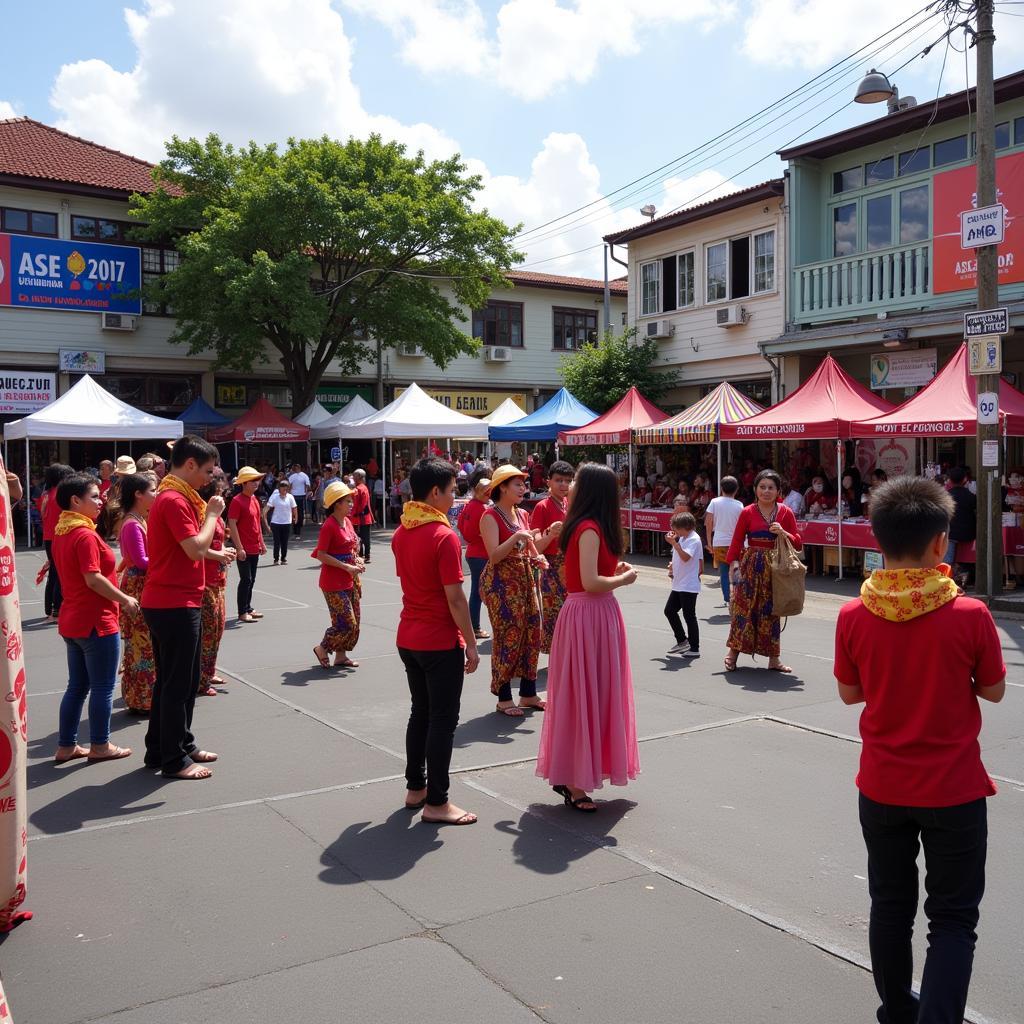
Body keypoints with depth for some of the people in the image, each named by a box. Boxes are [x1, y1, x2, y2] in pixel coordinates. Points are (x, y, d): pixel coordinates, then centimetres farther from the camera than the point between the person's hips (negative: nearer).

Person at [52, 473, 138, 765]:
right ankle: (100, 746, 13)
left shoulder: (61, 532, 10)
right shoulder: (86, 535, -19)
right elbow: (93, 579, -23)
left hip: (72, 620, 9)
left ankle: (66, 746, 22)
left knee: (77, 685, 16)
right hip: (96, 622, -9)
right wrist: (125, 599, -13)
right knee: (103, 687, 3)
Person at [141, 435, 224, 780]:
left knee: (179, 680, 18)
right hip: (175, 604, -10)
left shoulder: (176, 497, 14)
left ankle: (180, 745, 29)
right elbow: (196, 548, -24)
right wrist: (213, 513, -14)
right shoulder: (174, 500, -18)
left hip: (177, 601, 10)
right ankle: (174, 760, 8)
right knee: (177, 683, -1)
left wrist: (206, 512, 5)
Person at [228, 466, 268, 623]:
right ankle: (242, 613, 3)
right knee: (246, 579, -5)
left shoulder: (255, 499, 11)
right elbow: (232, 525, -17)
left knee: (251, 580, 13)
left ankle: (248, 609, 23)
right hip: (244, 549, -8)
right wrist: (239, 548, -20)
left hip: (255, 548, 8)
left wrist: (262, 542, 19)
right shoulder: (237, 501, -14)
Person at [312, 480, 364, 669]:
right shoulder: (329, 525, -17)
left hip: (349, 579, 9)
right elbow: (321, 555, -19)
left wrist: (357, 560, 1)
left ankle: (341, 656, 23)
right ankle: (322, 648, 13)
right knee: (346, 622, -7)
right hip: (333, 582, -9)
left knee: (353, 622, 11)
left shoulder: (347, 522, 8)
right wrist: (346, 567, -21)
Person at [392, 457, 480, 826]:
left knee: (420, 712, 18)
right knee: (443, 720, 1)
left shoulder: (401, 533, 7)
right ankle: (436, 803, 8)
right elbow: (455, 598, -19)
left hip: (408, 638, 8)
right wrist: (471, 644, -11)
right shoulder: (444, 536, -19)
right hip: (441, 642, -8)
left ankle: (415, 788, 27)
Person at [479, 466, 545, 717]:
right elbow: (494, 556, -18)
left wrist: (537, 557, 2)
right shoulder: (490, 517, -10)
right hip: (501, 582, -8)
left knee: (532, 633, 8)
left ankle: (528, 693, 20)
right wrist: (516, 537, -28)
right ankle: (504, 698, 7)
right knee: (508, 637, -4)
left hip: (525, 579, 8)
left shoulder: (522, 515, 13)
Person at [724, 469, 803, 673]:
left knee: (772, 610, 7)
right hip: (751, 566, -2)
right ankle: (733, 652, 9)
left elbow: (797, 543, 4)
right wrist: (733, 563, -14)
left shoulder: (786, 513, 4)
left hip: (776, 568, 2)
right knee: (744, 607, -4)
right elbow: (737, 541, -2)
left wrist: (783, 533, -13)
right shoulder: (747, 513, -1)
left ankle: (774, 658, 16)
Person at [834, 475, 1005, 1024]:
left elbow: (850, 693, 2)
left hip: (881, 788, 3)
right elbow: (993, 690, -3)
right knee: (952, 919, 11)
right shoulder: (970, 615, -17)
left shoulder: (853, 616, -11)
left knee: (891, 906, 20)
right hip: (954, 791, -3)